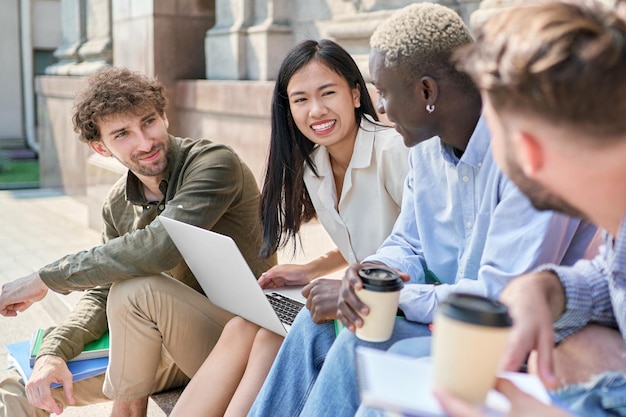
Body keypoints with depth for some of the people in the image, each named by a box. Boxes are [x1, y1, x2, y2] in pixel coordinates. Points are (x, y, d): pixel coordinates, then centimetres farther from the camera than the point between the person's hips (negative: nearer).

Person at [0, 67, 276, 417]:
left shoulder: (213, 163, -19)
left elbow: (160, 246, -34)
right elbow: (101, 295, 3)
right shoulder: (119, 205, 4)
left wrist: (45, 279, -23)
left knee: (136, 290, -31)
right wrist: (53, 353, -18)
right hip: (180, 343, 6)